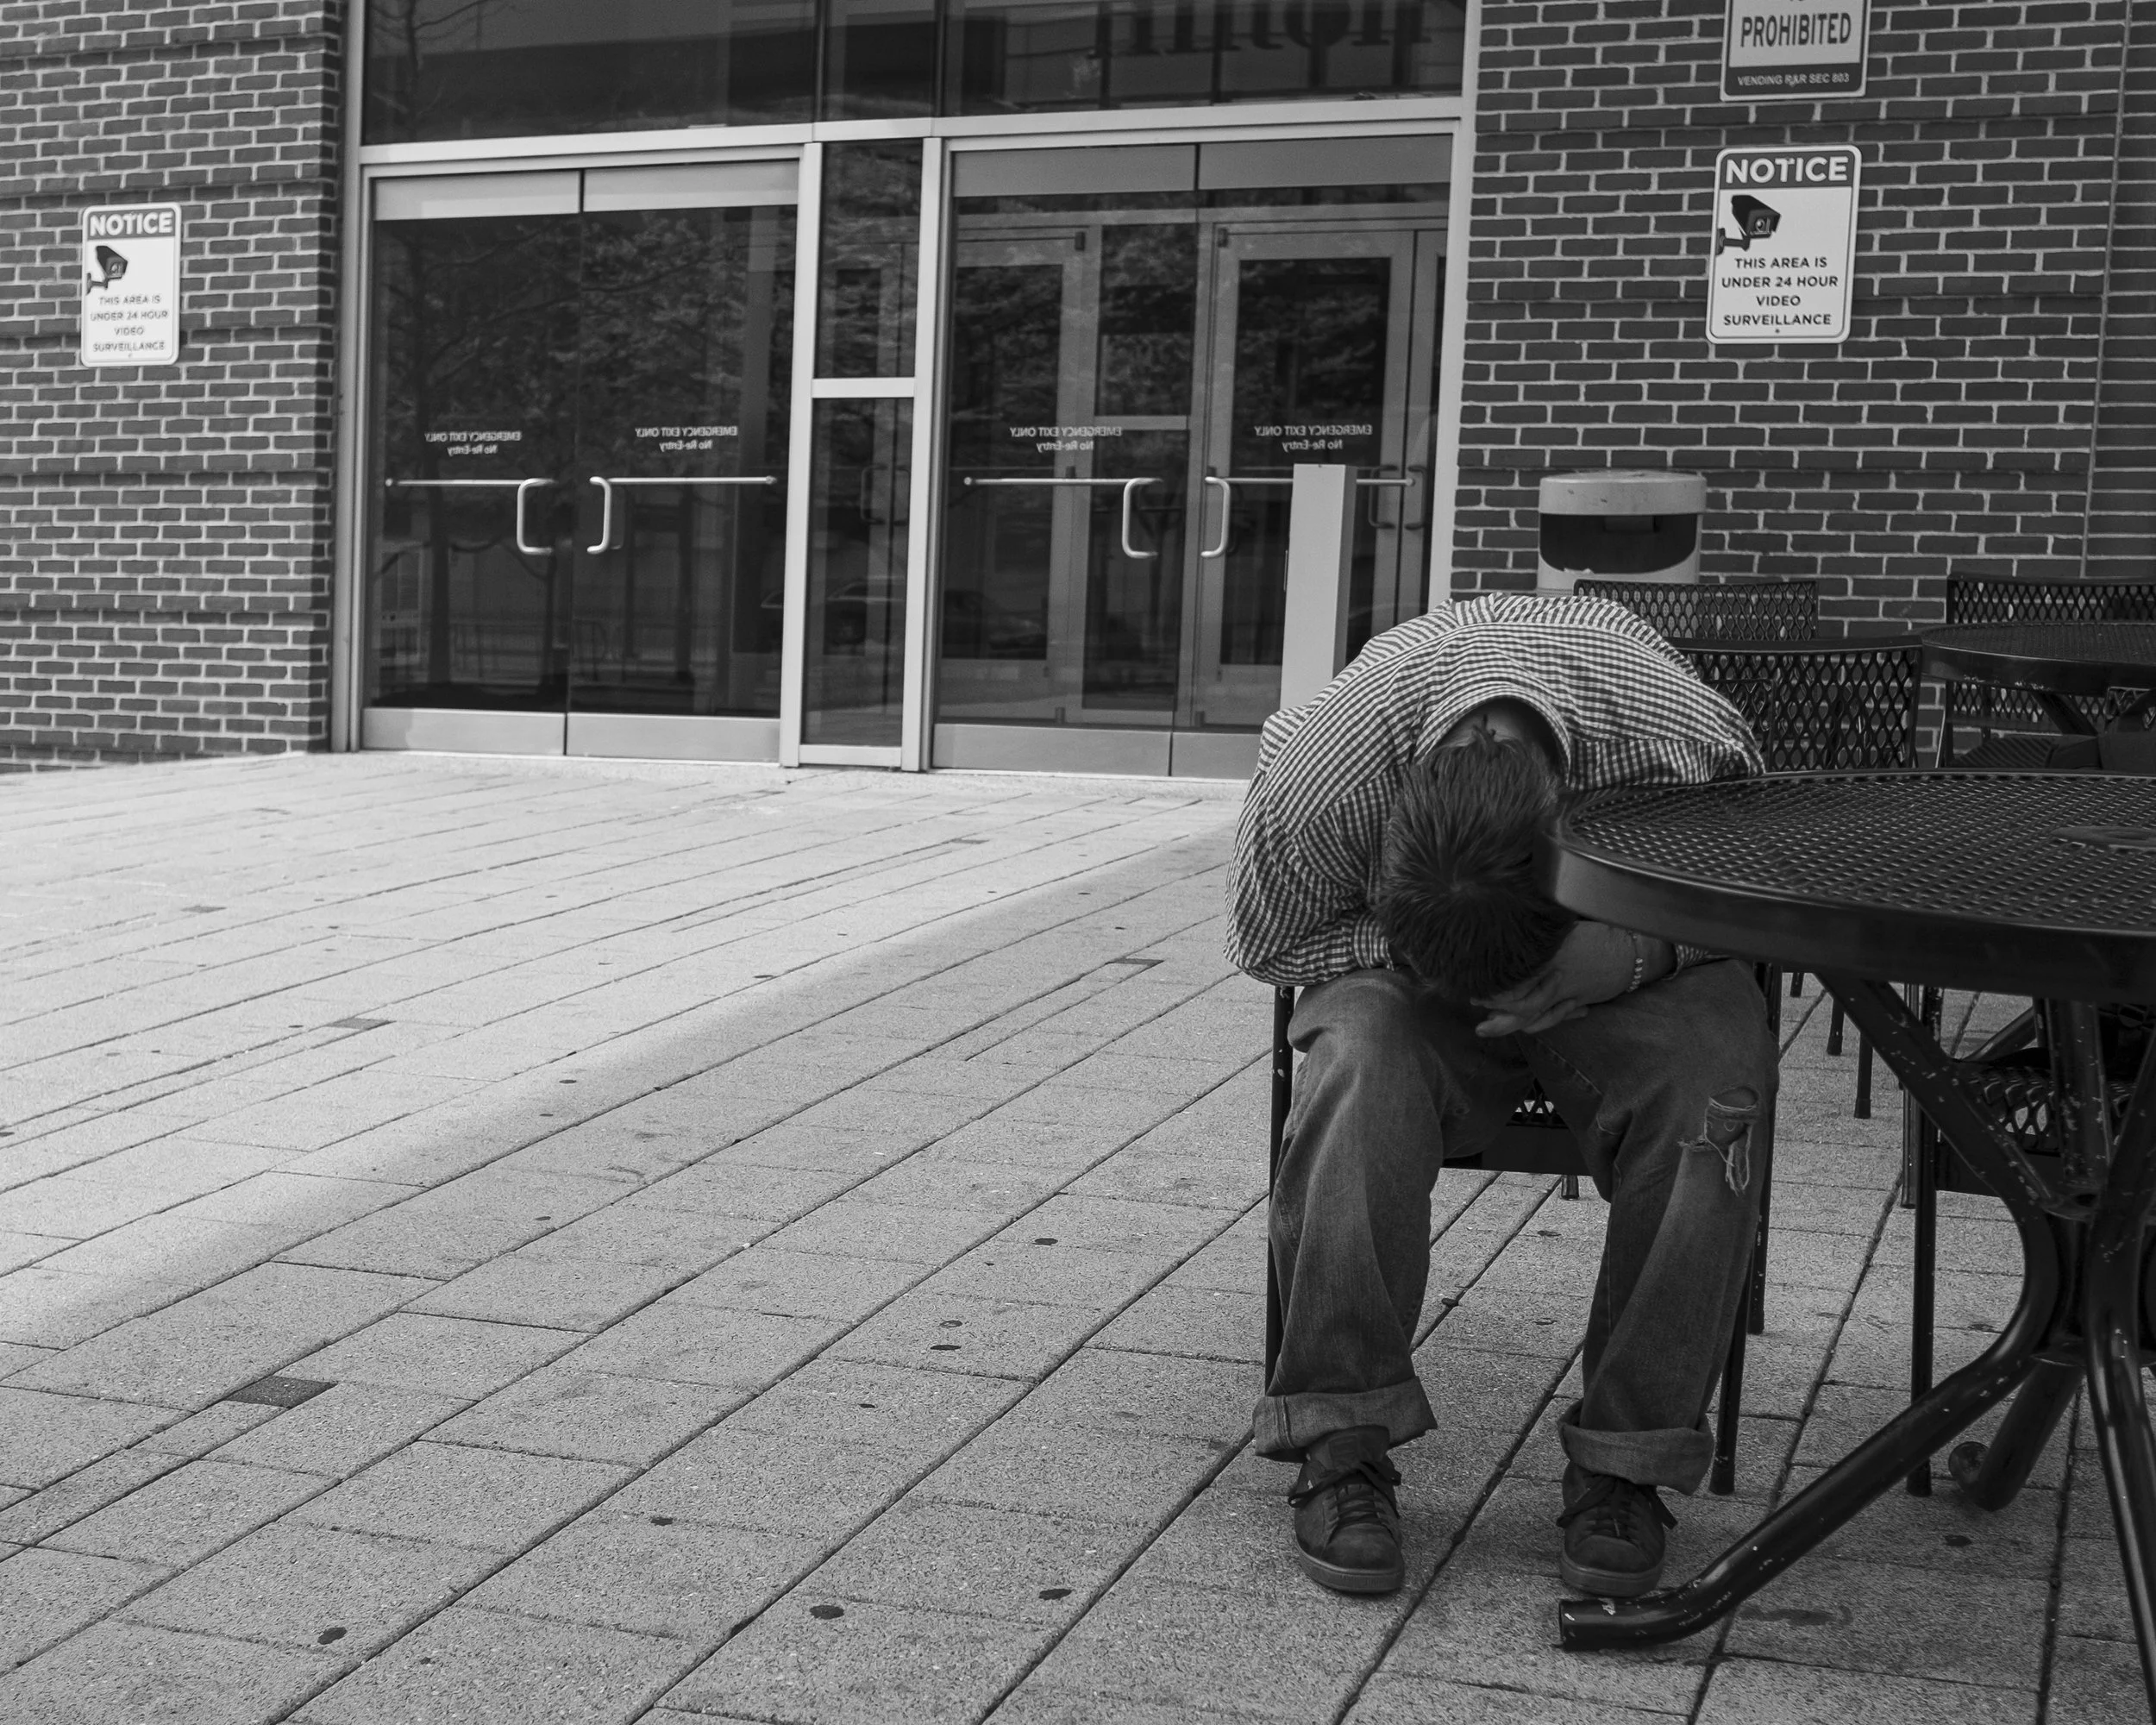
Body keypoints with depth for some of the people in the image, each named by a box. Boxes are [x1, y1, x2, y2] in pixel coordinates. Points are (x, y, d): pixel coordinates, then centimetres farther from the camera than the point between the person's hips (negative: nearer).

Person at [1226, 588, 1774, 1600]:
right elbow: (1264, 943, -11)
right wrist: (1402, 948, -28)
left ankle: (1625, 1461, -17)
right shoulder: (1315, 775, -31)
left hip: (1622, 959, 1)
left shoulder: (1689, 747, -33)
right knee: (1359, 1071, -35)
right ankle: (1340, 1449, -21)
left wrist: (1636, 953, -32)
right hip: (1397, 957, 0)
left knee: (1705, 1093, -31)